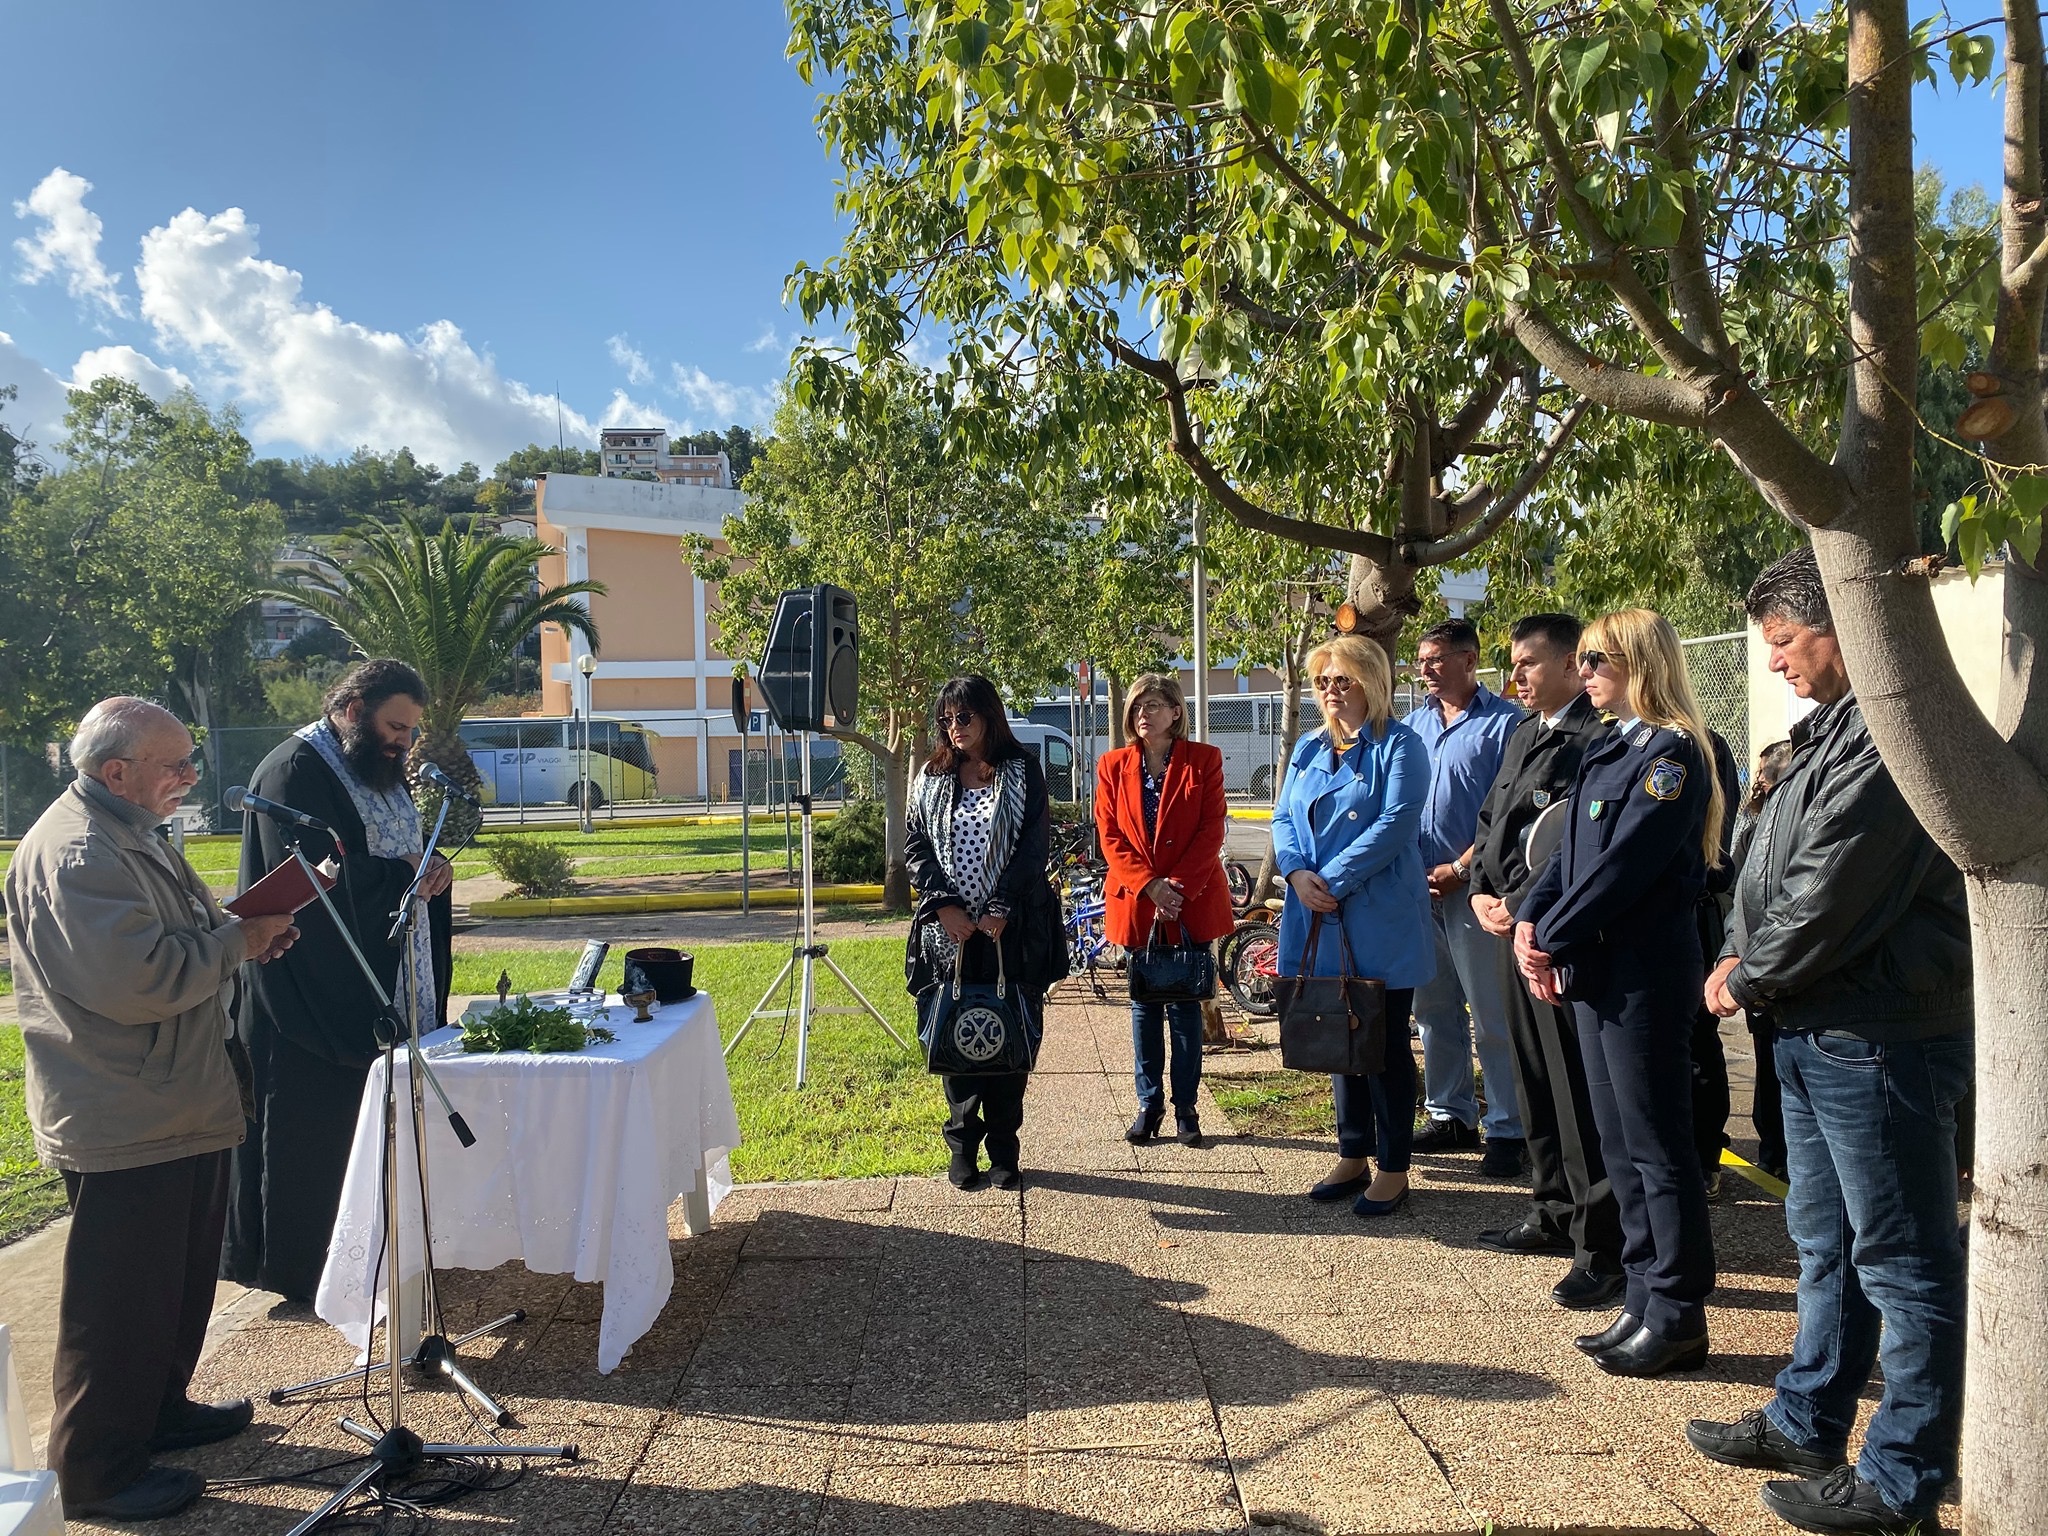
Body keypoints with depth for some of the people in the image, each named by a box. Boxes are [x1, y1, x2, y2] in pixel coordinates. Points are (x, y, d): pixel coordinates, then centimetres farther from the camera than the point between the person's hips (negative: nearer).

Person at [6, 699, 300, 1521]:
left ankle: (159, 1412, 40)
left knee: (179, 1282, 23)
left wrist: (246, 930, 6)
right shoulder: (75, 854, -22)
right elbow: (136, 982, -30)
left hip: (179, 1108, 11)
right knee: (119, 1301, 3)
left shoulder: (133, 835, 13)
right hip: (124, 1125, -11)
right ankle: (95, 1471, 18)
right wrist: (237, 938, -19)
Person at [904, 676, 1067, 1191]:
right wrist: (945, 904, -7)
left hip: (1012, 930, -2)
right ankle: (963, 1147, 15)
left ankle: (1003, 1149, 14)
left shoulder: (1022, 771, 2)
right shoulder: (932, 777, 10)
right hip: (949, 930, 2)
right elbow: (914, 846, 6)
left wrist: (1001, 909, -12)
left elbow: (1033, 846, -4)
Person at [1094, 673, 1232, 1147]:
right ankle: (1149, 1105, 19)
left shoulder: (1203, 761, -1)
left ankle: (1185, 1108, 15)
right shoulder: (1112, 766, 4)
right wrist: (1148, 886, -13)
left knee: (1185, 1006, 5)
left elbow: (1212, 829, -6)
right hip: (1135, 903, 2)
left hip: (1192, 901, -2)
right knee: (1144, 1006, 9)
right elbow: (1110, 836, -1)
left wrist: (1178, 885, -15)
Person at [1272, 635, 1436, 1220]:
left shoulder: (1400, 746, -6)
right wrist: (1298, 873, -10)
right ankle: (1352, 1155, 27)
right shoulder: (1308, 749, 13)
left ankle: (1393, 1169, 15)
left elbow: (1396, 822, -16)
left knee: (1385, 1044, 3)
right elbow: (1283, 818, 9)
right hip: (1319, 919, 6)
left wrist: (1333, 881, -19)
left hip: (1380, 921, -6)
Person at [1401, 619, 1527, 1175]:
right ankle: (1449, 1115, 25)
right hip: (1417, 887, 6)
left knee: (1492, 1015, -2)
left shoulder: (1504, 723, -5)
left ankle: (1507, 1130, 8)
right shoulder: (1412, 725, 14)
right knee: (1433, 1008, 13)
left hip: (1474, 885, -6)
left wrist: (1459, 868, -14)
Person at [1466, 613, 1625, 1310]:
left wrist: (1524, 908, -17)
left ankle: (1601, 1247, 8)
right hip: (1515, 930, 9)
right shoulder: (1522, 736, 17)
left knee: (1579, 1094, -3)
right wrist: (1483, 892, 4)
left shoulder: (1595, 738, -14)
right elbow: (1491, 822, 19)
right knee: (1534, 1084, 18)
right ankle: (1553, 1213, 33)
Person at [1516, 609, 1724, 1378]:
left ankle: (1678, 1316, 13)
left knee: (1657, 1147, 0)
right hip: (1596, 968, 9)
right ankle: (1644, 1301, 26)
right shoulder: (1609, 751, 14)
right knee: (1619, 1144, 15)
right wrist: (1531, 921, -2)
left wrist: (1555, 941, -14)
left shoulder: (1672, 753, -13)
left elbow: (1623, 865, -19)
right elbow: (1570, 849, 12)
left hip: (1645, 970, -9)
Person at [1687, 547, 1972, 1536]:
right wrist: (1739, 955, 4)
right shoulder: (1832, 728, 14)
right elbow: (1770, 864, 17)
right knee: (1825, 1241, 20)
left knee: (1900, 1261, 3)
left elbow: (1831, 895, -22)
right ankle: (1808, 1425, 34)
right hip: (1817, 1029, 11)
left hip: (1880, 1037, -10)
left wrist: (1750, 980, -8)